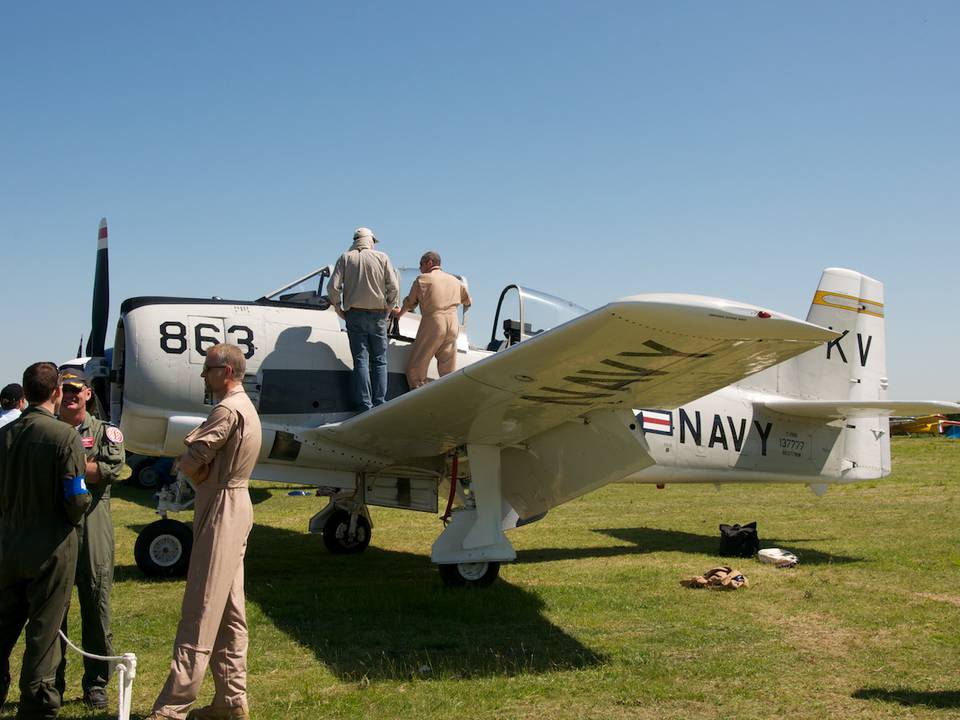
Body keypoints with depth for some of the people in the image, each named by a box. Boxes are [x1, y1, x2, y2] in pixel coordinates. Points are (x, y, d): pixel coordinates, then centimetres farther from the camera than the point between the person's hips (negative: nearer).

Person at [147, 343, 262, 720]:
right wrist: (204, 472, -6)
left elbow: (190, 462, -18)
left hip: (221, 510, -10)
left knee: (200, 611, -9)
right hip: (236, 505, 10)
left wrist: (198, 473, 2)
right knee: (229, 611, 12)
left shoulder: (228, 410, -17)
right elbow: (196, 450, 13)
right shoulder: (245, 407, 17)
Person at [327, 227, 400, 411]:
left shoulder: (346, 258, 3)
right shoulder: (382, 258, 2)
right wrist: (388, 309, 8)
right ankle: (379, 404, 4)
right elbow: (394, 287, -4)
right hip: (378, 315, 0)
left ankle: (365, 406, -5)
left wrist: (338, 309, 5)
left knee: (361, 360, 1)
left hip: (355, 314, 0)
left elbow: (333, 286, -6)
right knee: (379, 361, 8)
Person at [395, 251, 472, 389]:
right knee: (448, 370, 8)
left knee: (415, 367, 1)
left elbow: (410, 303, 14)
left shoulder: (422, 279, 5)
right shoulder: (454, 281, 18)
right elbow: (468, 301, 31)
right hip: (453, 326, 5)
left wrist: (400, 313, 35)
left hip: (432, 323, -5)